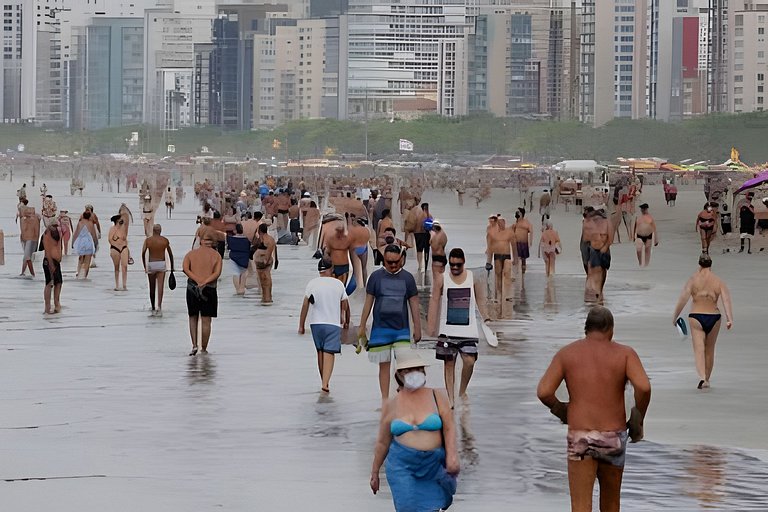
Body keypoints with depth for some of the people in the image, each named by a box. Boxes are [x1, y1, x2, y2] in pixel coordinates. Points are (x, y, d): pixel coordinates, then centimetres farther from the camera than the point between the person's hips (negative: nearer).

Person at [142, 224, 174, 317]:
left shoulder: (148, 240, 0)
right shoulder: (165, 240, 2)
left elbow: (143, 253, -9)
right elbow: (170, 254, 5)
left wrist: (145, 266, -3)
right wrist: (172, 267, 15)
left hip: (151, 264, 0)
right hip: (161, 264, 0)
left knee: (152, 288, 11)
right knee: (160, 287, -6)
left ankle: (153, 309, 19)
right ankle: (159, 307, -21)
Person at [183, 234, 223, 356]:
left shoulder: (191, 253, 9)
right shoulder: (216, 255, 4)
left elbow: (186, 269, -7)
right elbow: (217, 273, -10)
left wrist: (198, 281, -13)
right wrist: (204, 283, -14)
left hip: (192, 288, 1)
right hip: (209, 289, -1)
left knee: (193, 318, 14)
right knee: (206, 320, 3)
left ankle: (194, 345, 1)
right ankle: (204, 349, 5)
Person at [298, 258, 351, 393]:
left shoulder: (312, 284, -1)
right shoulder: (338, 284, 0)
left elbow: (305, 305, -3)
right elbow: (345, 305, 6)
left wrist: (301, 325, 1)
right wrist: (347, 321, 22)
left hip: (316, 322, 2)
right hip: (333, 323, -2)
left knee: (320, 351, 17)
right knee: (329, 353, -5)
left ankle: (324, 381, 27)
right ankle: (325, 383, -20)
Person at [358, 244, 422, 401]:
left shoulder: (407, 278, 6)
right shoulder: (376, 277, 4)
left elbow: (414, 305, 8)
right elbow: (368, 302, 7)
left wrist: (417, 329, 5)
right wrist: (362, 327, 5)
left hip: (402, 329, 0)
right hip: (380, 328, 0)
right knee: (384, 364, 3)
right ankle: (385, 401, 7)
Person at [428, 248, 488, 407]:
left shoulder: (473, 278, 4)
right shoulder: (442, 280, 1)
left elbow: (480, 300, 11)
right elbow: (434, 303, 2)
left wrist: (486, 318, 0)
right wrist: (431, 328, -3)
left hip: (468, 329, 0)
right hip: (447, 329, 0)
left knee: (469, 361, -9)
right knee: (449, 363, 2)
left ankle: (462, 391, 14)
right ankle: (450, 398, 6)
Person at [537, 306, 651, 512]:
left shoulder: (566, 353, 3)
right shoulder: (624, 353, 0)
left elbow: (543, 392, -6)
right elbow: (644, 387, -17)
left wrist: (559, 410, 14)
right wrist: (638, 420, -1)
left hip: (580, 438, -1)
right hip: (613, 438, 1)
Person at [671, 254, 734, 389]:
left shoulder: (693, 280, -4)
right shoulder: (719, 282, 1)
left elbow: (683, 299, -10)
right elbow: (726, 300, -10)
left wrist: (675, 317, -2)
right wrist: (729, 319, -16)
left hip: (696, 317, -2)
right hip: (714, 317, 3)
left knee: (699, 350, -6)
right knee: (710, 350, 18)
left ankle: (702, 377, -29)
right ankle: (707, 380, 28)